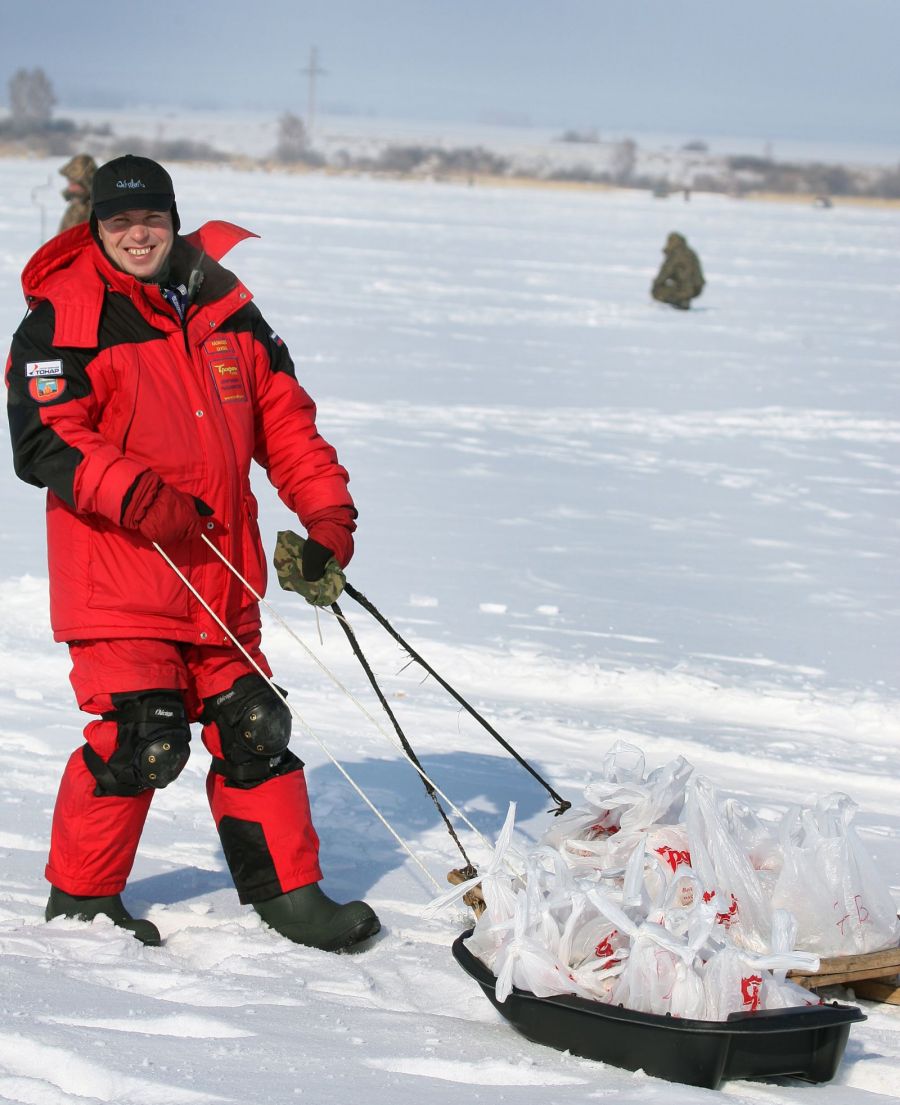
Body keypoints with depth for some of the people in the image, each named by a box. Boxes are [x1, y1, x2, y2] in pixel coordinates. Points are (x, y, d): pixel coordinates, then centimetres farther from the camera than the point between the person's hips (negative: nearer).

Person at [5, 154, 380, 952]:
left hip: (221, 578, 6)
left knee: (253, 728, 9)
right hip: (117, 578, -6)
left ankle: (285, 888, 22)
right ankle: (80, 895, 9)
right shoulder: (65, 319, -7)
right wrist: (138, 496, -25)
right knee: (142, 736, -10)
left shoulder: (224, 307, 11)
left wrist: (327, 516, 7)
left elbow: (283, 416, 17)